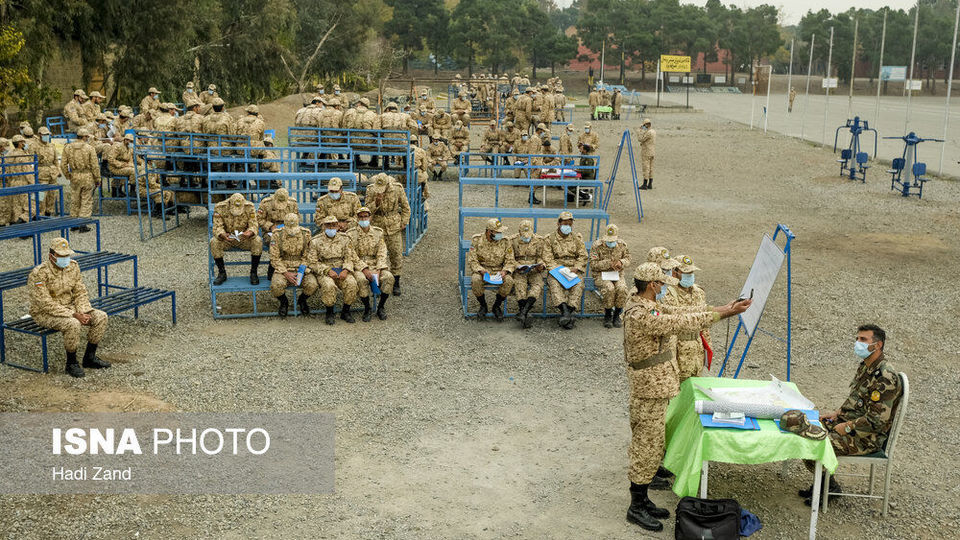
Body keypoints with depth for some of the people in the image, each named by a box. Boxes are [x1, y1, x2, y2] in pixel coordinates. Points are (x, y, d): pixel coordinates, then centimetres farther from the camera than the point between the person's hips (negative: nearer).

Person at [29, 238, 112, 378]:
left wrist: (83, 312, -16)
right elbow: (46, 304, -25)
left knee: (101, 317, -10)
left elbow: (80, 293, 3)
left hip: (68, 308, 7)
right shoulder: (39, 273, -22)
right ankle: (71, 364, -14)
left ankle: (89, 357, 3)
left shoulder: (73, 266, -2)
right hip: (44, 314, -7)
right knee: (73, 324, -35)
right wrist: (74, 315, -28)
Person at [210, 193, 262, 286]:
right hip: (226, 238, 0)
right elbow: (217, 227, -19)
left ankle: (253, 273, -14)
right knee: (214, 242, -30)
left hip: (244, 238, 0)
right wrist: (223, 235, -42)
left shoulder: (249, 207, -14)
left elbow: (254, 225, -16)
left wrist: (250, 232, -41)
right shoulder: (220, 208, -17)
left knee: (258, 241, -29)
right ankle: (222, 273, -12)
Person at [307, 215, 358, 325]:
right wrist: (328, 271, -16)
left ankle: (346, 311, -5)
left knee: (352, 283, -28)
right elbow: (312, 262, -3)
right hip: (323, 272, -2)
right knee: (329, 285, -35)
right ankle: (329, 313, -11)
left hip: (341, 270, 3)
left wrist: (345, 270, -13)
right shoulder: (316, 242, 0)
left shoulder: (344, 239, 9)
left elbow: (349, 258, 8)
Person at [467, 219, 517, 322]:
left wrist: (505, 271, -25)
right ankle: (483, 306, -7)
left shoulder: (505, 242, -2)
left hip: (499, 271, 1)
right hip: (480, 270, -1)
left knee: (509, 281, -30)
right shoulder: (476, 240, -6)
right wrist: (481, 270, -26)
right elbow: (471, 260, -8)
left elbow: (510, 261, -3)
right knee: (476, 280, -35)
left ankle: (497, 306, -4)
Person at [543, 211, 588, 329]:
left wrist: (575, 268, -10)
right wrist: (558, 269, -13)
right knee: (554, 282, -33)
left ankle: (570, 309, -38)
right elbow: (547, 258, 2)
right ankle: (564, 309, -45)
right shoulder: (550, 238, 10)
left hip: (574, 269, 1)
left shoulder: (577, 238, 14)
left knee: (578, 284, -31)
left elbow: (583, 256, 7)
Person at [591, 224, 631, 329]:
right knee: (609, 288, -33)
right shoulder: (597, 245, -10)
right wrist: (609, 263, -23)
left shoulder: (622, 245, 2)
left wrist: (621, 263, -13)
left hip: (617, 274, 3)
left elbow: (628, 259, 11)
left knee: (622, 288, -29)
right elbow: (593, 264, -13)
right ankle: (607, 315, -12)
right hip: (601, 274, -3)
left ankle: (617, 315, -8)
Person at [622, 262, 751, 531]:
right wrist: (723, 314, -23)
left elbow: (680, 312, 9)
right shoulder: (639, 315, -26)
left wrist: (722, 308, 3)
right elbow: (682, 323, -28)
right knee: (646, 448, 0)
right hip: (649, 391, -10)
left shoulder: (649, 306, 7)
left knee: (651, 447, 17)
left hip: (657, 389, 10)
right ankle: (636, 507, 11)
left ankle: (642, 499, 28)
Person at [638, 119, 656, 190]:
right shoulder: (654, 131, 12)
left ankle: (645, 185, -6)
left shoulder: (648, 132, -19)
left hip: (646, 152, -9)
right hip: (652, 152, 9)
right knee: (650, 168, 9)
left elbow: (641, 139, -15)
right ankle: (650, 184, 11)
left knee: (646, 168, -7)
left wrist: (641, 131, -10)